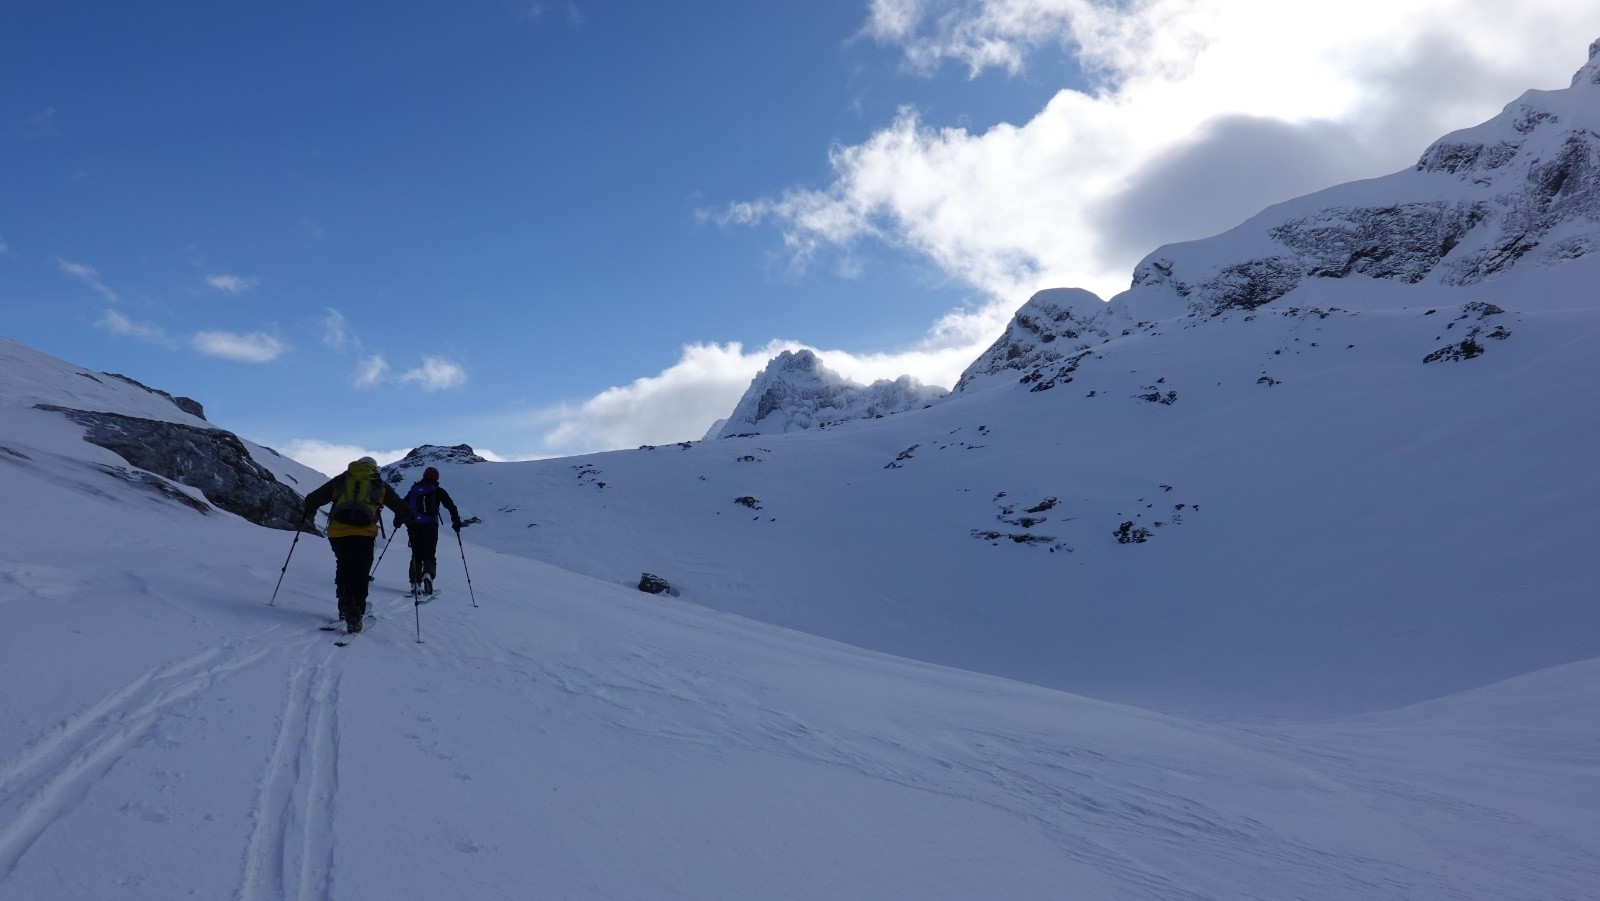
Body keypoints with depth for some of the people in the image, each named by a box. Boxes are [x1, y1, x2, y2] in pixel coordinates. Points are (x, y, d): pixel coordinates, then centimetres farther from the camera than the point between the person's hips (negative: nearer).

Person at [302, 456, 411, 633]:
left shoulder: (341, 479, 20)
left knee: (343, 567, 23)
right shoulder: (379, 485, 18)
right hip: (364, 532, -2)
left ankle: (345, 607, 20)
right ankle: (355, 615, -7)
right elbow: (402, 508, 18)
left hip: (338, 531, 2)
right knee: (360, 574, 4)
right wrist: (400, 519, 39)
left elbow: (313, 498, 21)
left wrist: (309, 511, 41)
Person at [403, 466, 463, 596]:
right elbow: (451, 506, -2)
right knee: (429, 555, 4)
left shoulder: (414, 489, 13)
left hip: (413, 526, 3)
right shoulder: (438, 491, 3)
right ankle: (428, 574, -24)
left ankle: (415, 584, 5)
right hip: (430, 527, -3)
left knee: (416, 555, 12)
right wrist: (456, 521, 4)